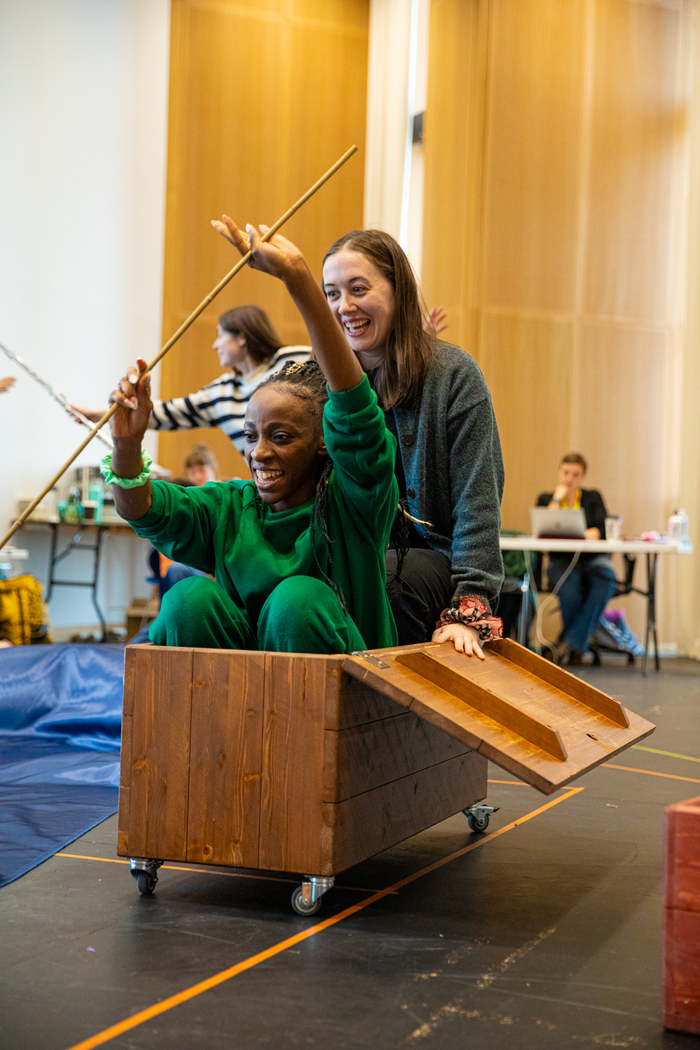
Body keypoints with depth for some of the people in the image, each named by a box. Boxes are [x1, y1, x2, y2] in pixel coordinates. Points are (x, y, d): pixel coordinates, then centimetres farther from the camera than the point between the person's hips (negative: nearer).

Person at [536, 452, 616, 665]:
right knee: (570, 590, -36)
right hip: (561, 561, -1)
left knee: (604, 583, -35)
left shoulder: (593, 497, 13)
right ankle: (577, 647, -16)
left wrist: (587, 534, -23)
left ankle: (572, 641, -28)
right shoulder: (546, 498, 12)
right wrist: (558, 498, -3)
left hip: (593, 559, 1)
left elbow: (602, 530, -2)